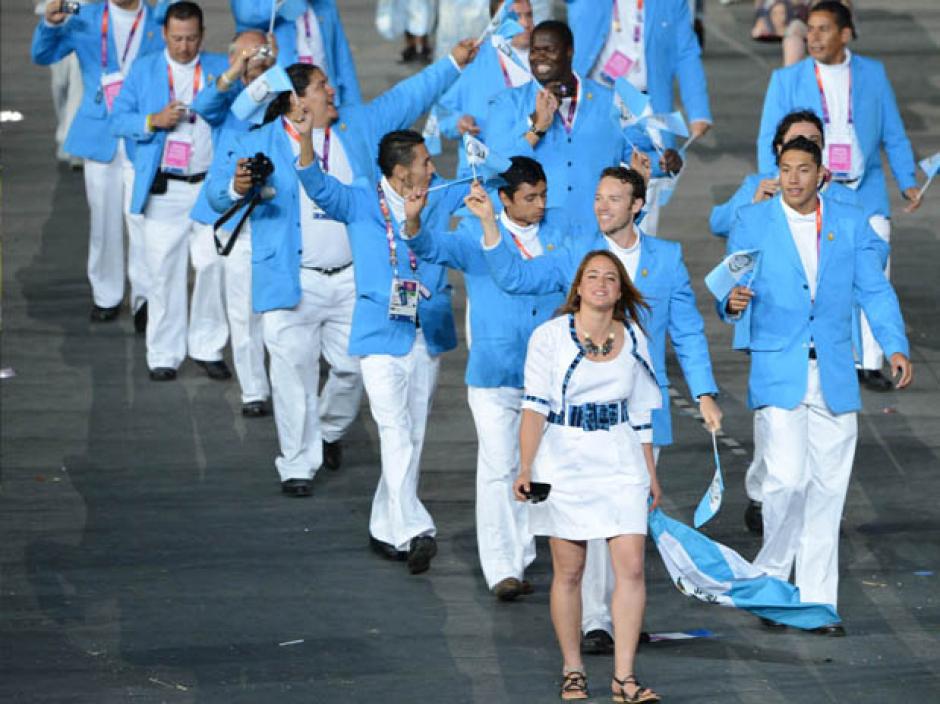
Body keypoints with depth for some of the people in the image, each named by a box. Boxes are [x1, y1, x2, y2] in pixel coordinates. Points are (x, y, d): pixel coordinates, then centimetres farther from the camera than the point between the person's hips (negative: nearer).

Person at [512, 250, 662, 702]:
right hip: (564, 461, -3)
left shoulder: (633, 339, 7)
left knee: (631, 566, -8)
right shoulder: (550, 337, -4)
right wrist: (525, 468, -19)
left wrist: (651, 473, 18)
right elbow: (535, 407, -9)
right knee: (569, 571, 3)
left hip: (621, 462, 3)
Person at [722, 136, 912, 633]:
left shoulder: (851, 223, 8)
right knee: (788, 479, -17)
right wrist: (734, 302, -22)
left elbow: (875, 291, 6)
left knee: (827, 490, 4)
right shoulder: (752, 222, 3)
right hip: (778, 375, -2)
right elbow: (731, 292, 2)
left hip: (834, 378, 3)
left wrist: (895, 346, -8)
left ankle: (817, 603, 11)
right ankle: (770, 575, 5)